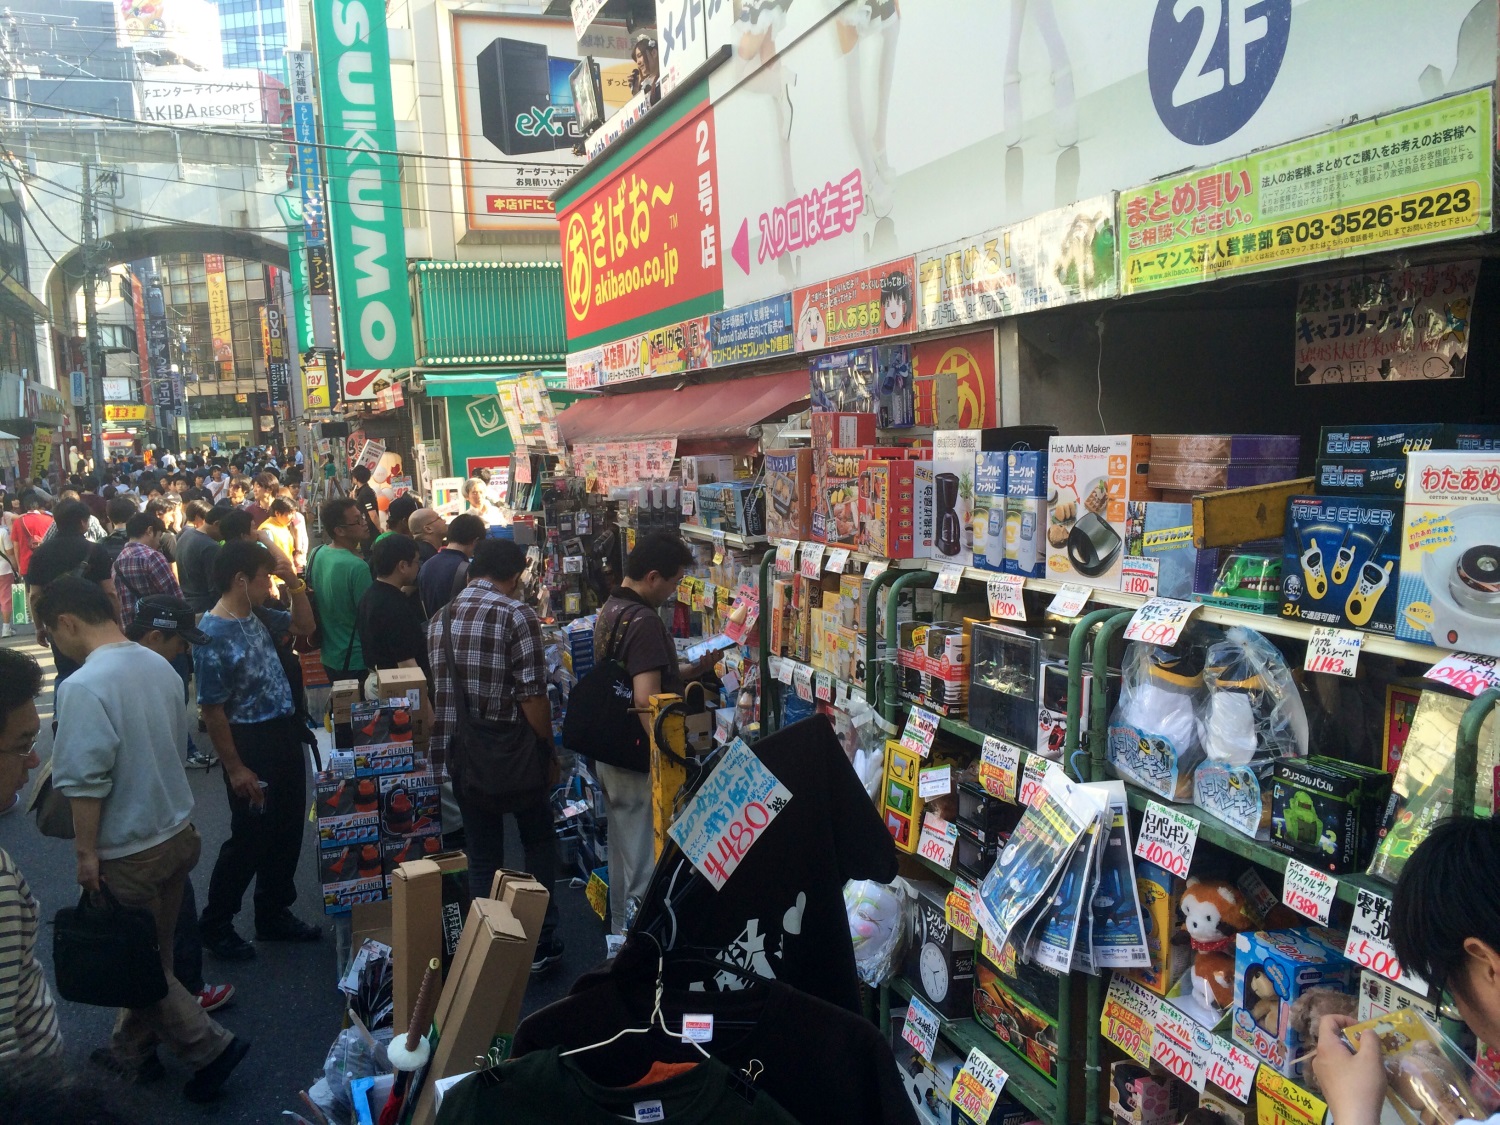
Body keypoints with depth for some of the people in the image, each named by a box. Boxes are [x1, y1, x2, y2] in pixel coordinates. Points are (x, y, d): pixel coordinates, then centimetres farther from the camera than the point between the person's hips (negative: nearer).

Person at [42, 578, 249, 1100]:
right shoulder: (160, 666, 1)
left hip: (129, 851, -7)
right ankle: (131, 1050, 36)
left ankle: (209, 1046, 13)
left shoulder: (83, 687, -23)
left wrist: (86, 851, -12)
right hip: (177, 831, 8)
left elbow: (85, 781, -23)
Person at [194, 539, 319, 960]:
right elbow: (212, 711, -19)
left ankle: (273, 914, 33)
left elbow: (303, 626, 20)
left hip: (285, 736, 9)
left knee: (287, 830, 17)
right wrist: (235, 768, -16)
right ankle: (215, 925, 24)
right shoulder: (213, 635, -21)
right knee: (250, 838, 4)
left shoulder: (257, 616, 3)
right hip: (251, 746, -8)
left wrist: (295, 586, 2)